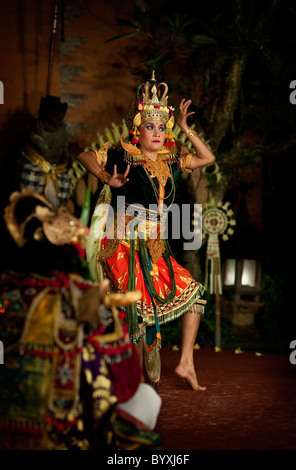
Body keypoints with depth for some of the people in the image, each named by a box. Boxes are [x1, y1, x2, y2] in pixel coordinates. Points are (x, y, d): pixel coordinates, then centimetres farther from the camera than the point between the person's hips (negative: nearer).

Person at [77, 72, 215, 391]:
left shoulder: (168, 162, 14)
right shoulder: (123, 155, -2)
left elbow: (207, 158, 21)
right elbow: (83, 155, 1)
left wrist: (185, 128, 11)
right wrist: (108, 180, -14)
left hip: (155, 250, 7)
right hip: (125, 247, -7)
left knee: (193, 292, 9)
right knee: (140, 309, -12)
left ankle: (186, 363, 13)